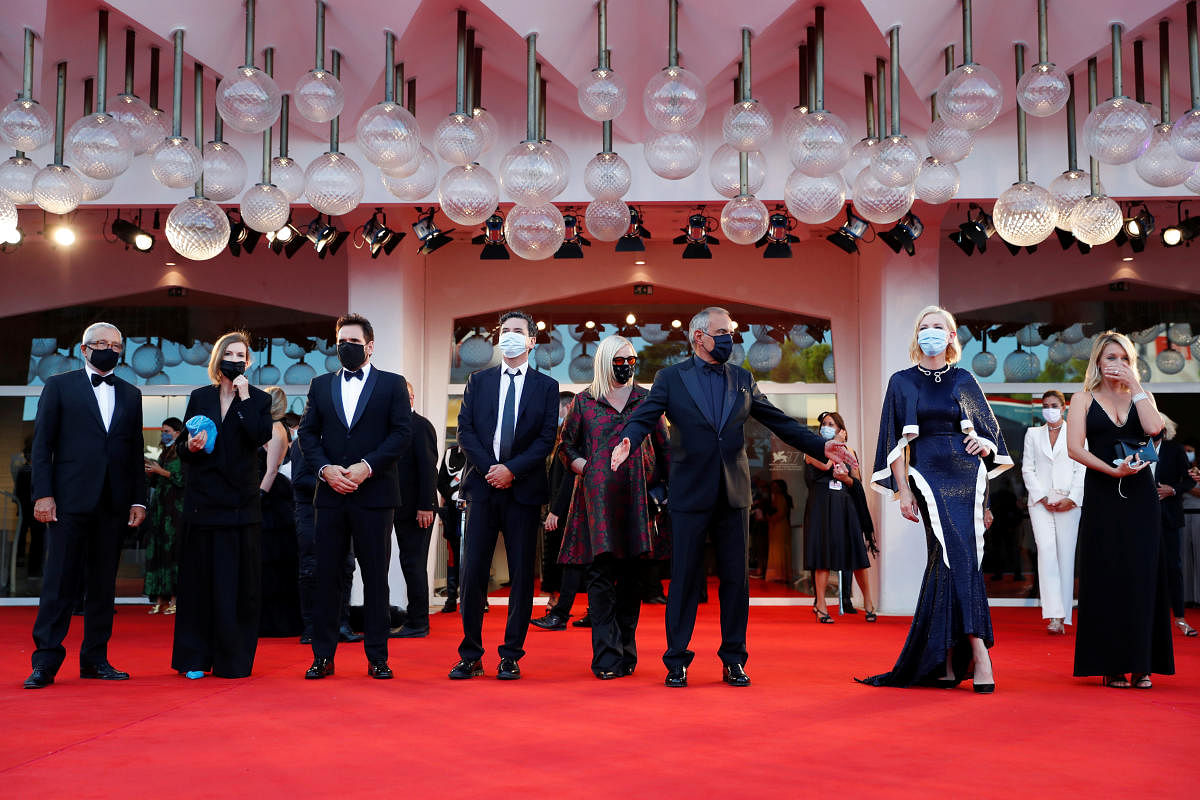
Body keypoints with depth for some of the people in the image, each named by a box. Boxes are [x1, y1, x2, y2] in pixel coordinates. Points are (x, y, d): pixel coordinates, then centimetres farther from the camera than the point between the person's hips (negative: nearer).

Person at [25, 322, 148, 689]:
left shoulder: (130, 394, 16)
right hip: (70, 500, -4)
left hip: (113, 504, 4)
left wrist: (138, 499, 7)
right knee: (60, 582, -4)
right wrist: (43, 494, -8)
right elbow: (42, 444, 1)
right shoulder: (59, 386, 6)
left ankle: (95, 659, 13)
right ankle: (46, 661, 0)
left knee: (103, 583, 7)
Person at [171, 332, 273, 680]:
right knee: (199, 578, 3)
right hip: (202, 500, 1)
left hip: (240, 503, -1)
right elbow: (183, 449, 11)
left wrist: (243, 398, -11)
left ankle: (234, 660, 6)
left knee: (238, 581, -1)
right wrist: (191, 447, -11)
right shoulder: (199, 398, 11)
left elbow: (260, 437, -13)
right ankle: (195, 659, 11)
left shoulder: (259, 400, 6)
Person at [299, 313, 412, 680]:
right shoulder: (320, 385, 15)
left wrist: (367, 466, -12)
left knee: (375, 577, 1)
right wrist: (325, 468, -7)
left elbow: (402, 432, -3)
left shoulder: (392, 384, 6)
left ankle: (377, 657, 8)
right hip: (330, 494, 3)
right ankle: (323, 656, 10)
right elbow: (308, 433, 10)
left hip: (374, 494, -3)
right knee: (326, 576, 3)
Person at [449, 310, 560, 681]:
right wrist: (489, 468, -8)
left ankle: (511, 657, 9)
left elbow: (547, 439, -2)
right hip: (482, 485, 1)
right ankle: (471, 656, 6)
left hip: (523, 488, -1)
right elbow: (465, 430, 5)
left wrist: (511, 469, -12)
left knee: (522, 574, 1)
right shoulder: (478, 381, 12)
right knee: (472, 572, -2)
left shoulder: (546, 386, 7)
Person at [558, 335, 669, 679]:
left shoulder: (646, 399, 10)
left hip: (638, 497, 2)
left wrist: (663, 487, 4)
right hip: (598, 497, -2)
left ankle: (626, 651, 11)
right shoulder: (584, 401, 7)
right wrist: (585, 469, -3)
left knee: (632, 576, 4)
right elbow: (567, 445, 14)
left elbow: (663, 447, 13)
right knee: (601, 574, -8)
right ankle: (607, 655, -8)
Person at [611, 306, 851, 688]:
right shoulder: (671, 378, 3)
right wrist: (626, 442, -30)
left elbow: (779, 421, 14)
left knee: (736, 578, 5)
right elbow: (644, 418, -8)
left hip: (734, 494, 3)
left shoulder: (743, 380, 13)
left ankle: (734, 660, 15)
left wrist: (819, 446, 4)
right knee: (684, 578, 1)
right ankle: (676, 661, 10)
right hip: (690, 494, -3)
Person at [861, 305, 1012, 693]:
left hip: (966, 474, 2)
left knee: (947, 560, -5)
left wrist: (986, 444, -3)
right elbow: (898, 442, 4)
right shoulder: (902, 382, 8)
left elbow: (989, 429, 20)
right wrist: (902, 491, -3)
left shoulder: (964, 380, 13)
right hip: (928, 476, -2)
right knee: (956, 556, -15)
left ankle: (945, 660, 1)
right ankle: (978, 654, -17)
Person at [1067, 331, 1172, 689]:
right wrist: (1113, 470, -17)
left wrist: (1135, 384, -7)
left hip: (1139, 494, 2)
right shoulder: (1084, 399, 6)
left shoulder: (1140, 397, 13)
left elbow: (1154, 427, -10)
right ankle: (1110, 665, 2)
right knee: (1106, 576, -2)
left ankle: (1141, 664, 4)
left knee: (1141, 575, 0)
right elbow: (1075, 448, -6)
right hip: (1102, 495, -2)